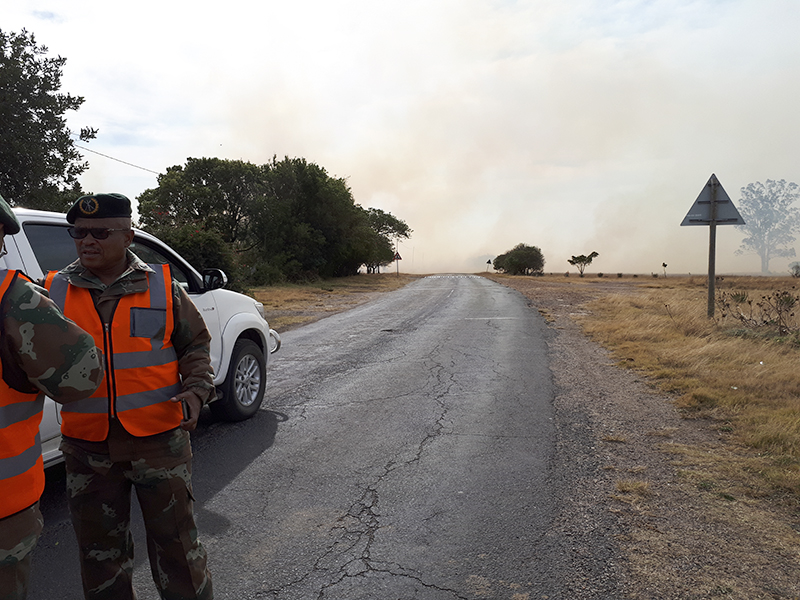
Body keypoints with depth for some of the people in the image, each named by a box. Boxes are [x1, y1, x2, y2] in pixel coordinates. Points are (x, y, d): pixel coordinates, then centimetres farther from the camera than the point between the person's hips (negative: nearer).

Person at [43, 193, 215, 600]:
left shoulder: (161, 287, -2)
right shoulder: (54, 291, 2)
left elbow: (195, 345, 5)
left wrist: (197, 389, -10)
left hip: (159, 438, -2)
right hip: (87, 446, 2)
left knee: (174, 539, 10)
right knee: (99, 549, 18)